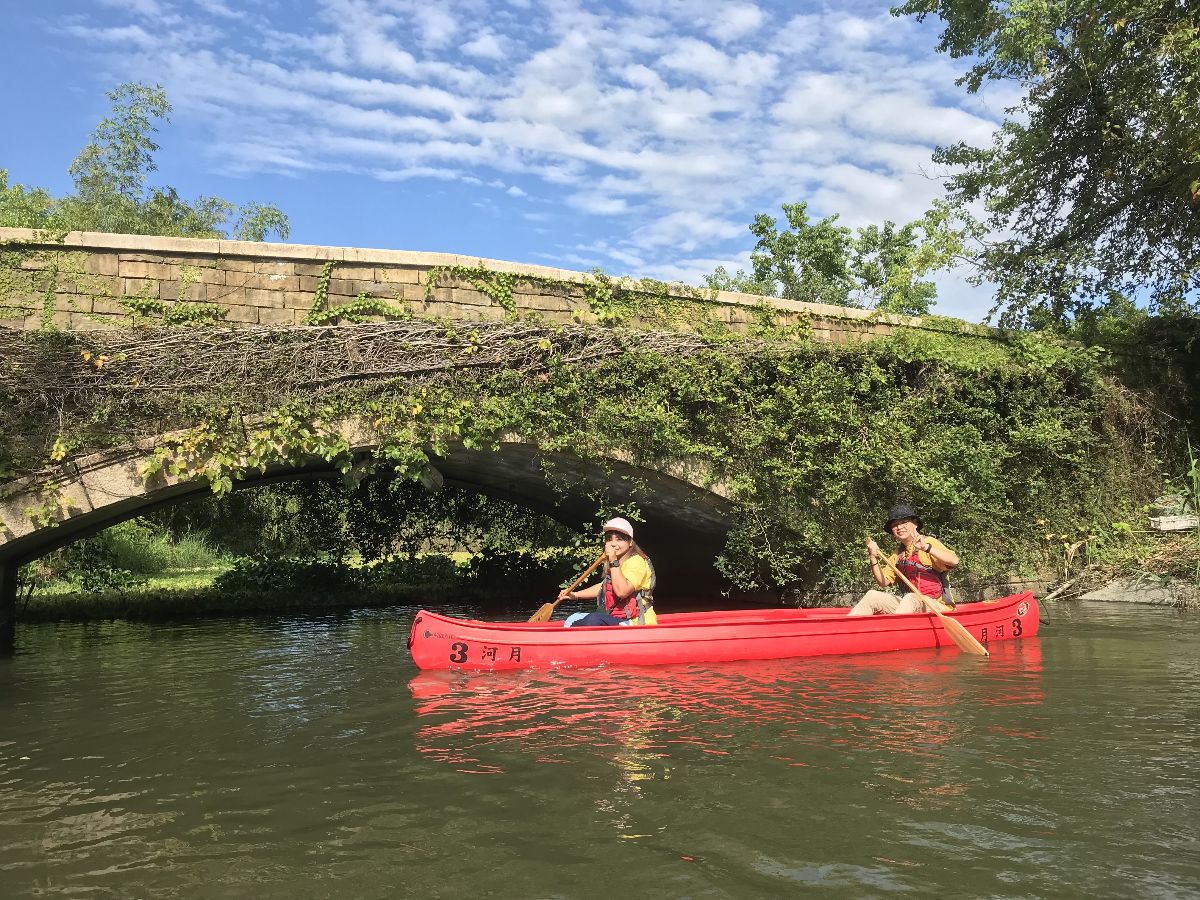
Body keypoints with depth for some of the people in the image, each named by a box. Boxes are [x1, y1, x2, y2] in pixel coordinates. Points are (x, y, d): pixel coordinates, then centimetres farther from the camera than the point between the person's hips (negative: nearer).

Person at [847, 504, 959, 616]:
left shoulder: (928, 542, -4)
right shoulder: (898, 555, 17)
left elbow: (954, 560, -21)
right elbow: (883, 582, 12)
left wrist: (926, 547, -34)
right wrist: (874, 558, -2)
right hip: (908, 603, 6)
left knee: (911, 598, -36)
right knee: (872, 596, -9)